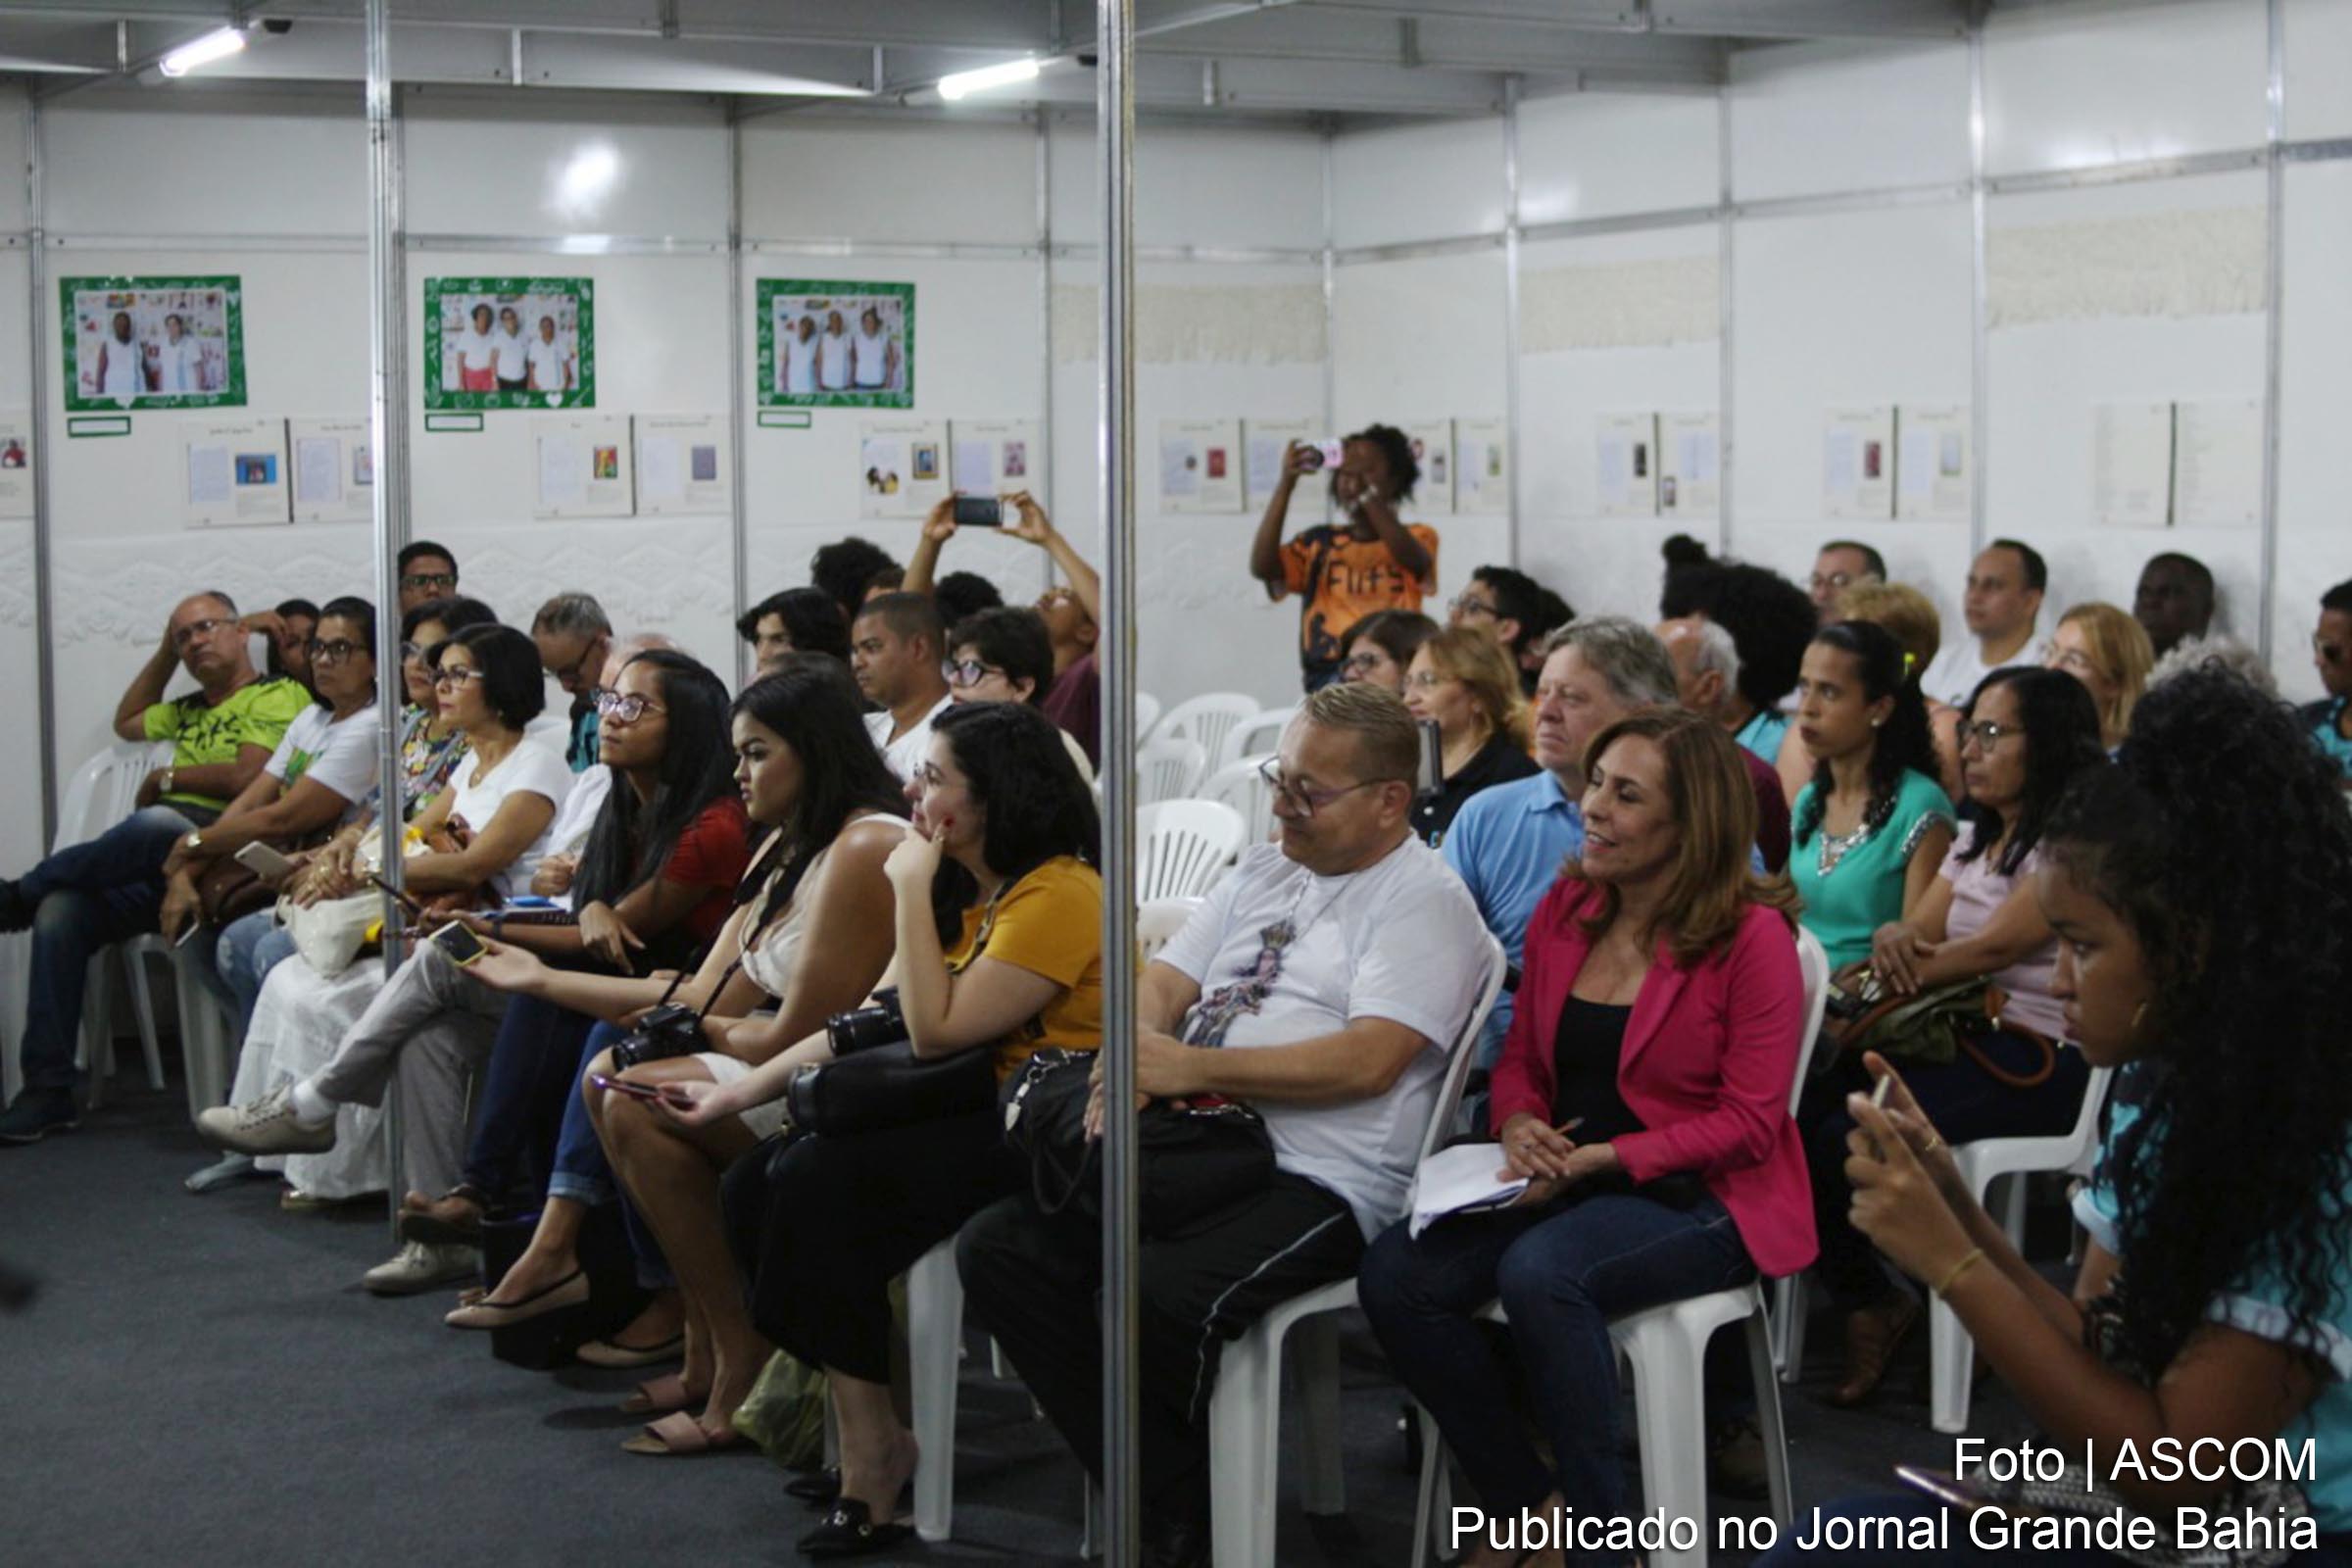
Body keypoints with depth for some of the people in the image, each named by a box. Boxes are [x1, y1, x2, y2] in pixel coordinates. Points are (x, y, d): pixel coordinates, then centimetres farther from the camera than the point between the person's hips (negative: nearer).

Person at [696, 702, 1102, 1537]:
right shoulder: (966, 891, 14)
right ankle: (865, 1428, -1)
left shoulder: (1057, 896, -16)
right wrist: (740, 1091, 10)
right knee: (756, 1182, -4)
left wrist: (912, 888, -13)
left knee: (820, 1180, -24)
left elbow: (935, 1030, -20)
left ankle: (874, 1448, -13)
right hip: (961, 1118, 10)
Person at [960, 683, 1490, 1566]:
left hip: (1320, 1183, -8)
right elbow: (1163, 985, 16)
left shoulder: (1423, 903, -3)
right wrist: (1133, 1058, -9)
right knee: (1000, 1250, -10)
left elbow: (1368, 1061, -16)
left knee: (1165, 1296, -35)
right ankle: (1150, 1491, -5)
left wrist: (1191, 1068, -17)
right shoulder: (1263, 872, 21)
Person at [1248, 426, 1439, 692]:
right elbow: (1262, 568, -4)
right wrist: (1286, 484, -12)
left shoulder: (1417, 537, 11)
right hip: (1329, 676, 1)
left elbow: (1414, 560, -16)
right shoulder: (1320, 542, 15)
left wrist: (1367, 490, -20)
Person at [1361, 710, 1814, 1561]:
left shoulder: (1752, 934, -11)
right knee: (1395, 1274, -18)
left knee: (1540, 1273, -35)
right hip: (1565, 1185, 6)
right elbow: (1521, 1060, 16)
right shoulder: (1563, 909, 7)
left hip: (1702, 1200, -6)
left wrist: (1596, 1159, -19)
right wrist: (1519, 1125, -8)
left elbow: (1748, 1122, -13)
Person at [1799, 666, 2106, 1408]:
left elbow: (1995, 948, -17)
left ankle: (1870, 1304, -3)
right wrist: (1892, 937, -13)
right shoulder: (1977, 835, 19)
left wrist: (1884, 979, -15)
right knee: (1801, 1115, -15)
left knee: (1843, 1139, -24)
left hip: (2037, 1059, -8)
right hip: (1962, 1035, 8)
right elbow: (1925, 929, 12)